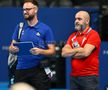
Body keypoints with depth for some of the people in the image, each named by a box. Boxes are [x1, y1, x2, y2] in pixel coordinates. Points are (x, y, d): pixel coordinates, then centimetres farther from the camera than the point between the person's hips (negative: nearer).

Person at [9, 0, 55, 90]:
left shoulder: (46, 29, 0)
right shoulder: (19, 27, 11)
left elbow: (52, 51, -2)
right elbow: (11, 48, 12)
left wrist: (40, 51, -22)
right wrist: (13, 49, -12)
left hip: (38, 70, -3)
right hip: (21, 70, 3)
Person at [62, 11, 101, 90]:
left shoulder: (93, 35, -7)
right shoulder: (73, 36, 13)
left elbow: (85, 53, -18)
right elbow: (64, 53, 3)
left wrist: (71, 53, -2)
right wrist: (78, 49, -9)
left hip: (89, 76, -6)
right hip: (74, 76, 7)